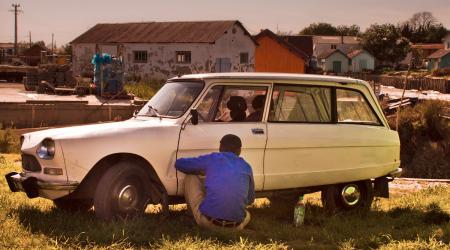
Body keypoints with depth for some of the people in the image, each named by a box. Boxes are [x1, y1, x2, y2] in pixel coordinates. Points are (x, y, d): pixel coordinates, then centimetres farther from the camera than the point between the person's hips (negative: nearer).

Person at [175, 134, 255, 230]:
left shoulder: (212, 159, 7)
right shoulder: (246, 167, 14)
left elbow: (179, 163, 19)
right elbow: (250, 199, 27)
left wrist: (198, 171, 37)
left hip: (207, 221, -3)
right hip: (235, 227, 3)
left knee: (190, 178, 20)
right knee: (246, 215, 41)